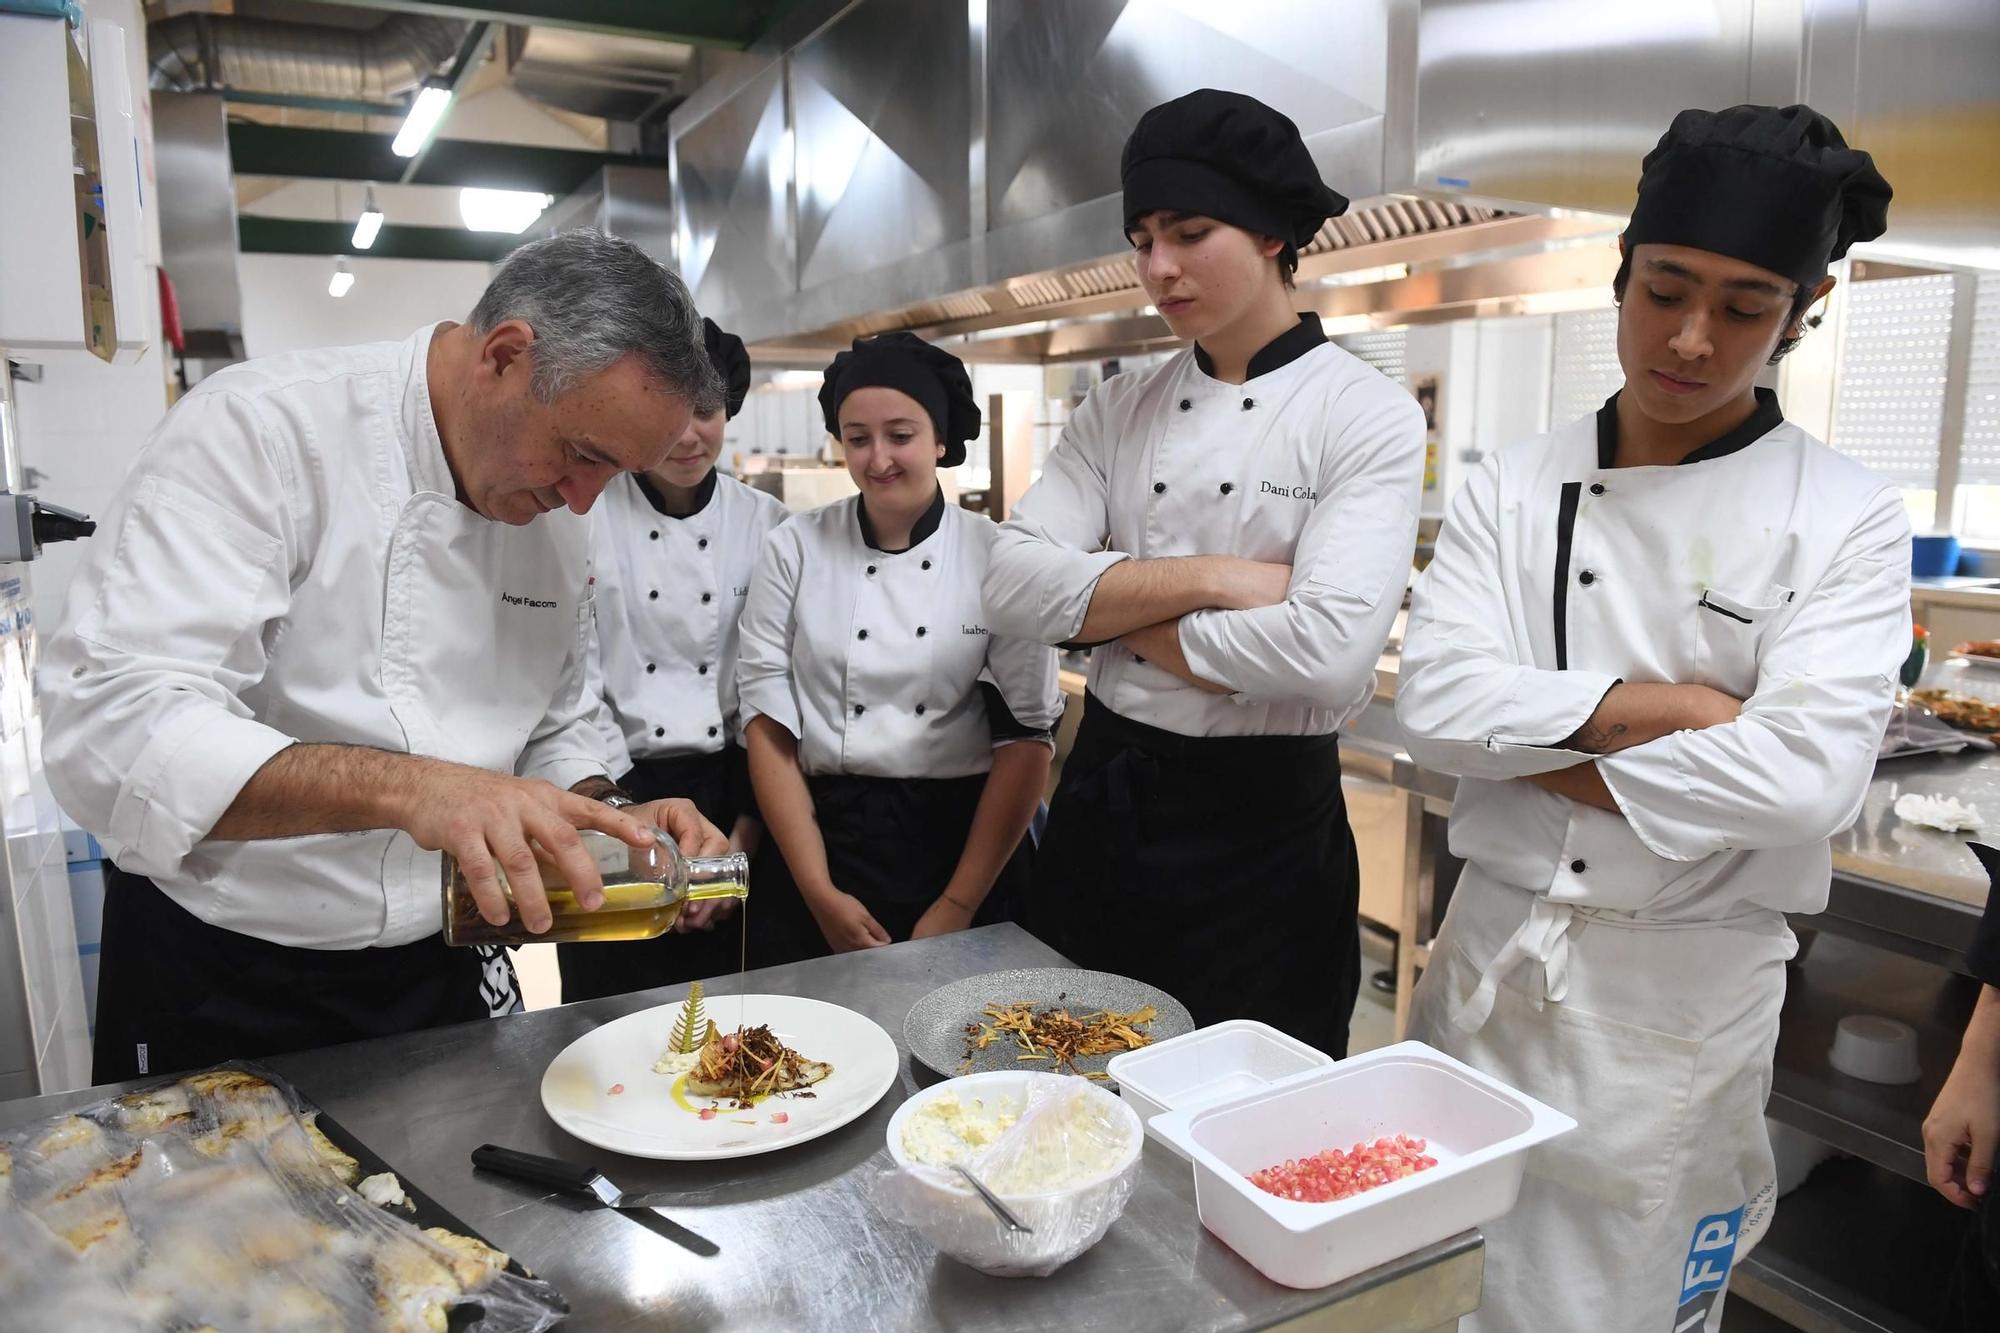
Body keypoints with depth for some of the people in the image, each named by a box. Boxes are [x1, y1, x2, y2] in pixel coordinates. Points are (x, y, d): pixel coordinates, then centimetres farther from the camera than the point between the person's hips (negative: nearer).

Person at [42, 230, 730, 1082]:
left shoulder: (556, 522, 1)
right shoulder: (258, 427, -19)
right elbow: (109, 732, -28)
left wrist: (613, 825, -10)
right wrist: (403, 787, -41)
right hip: (223, 989, -5)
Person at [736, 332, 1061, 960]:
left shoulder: (997, 557, -5)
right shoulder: (795, 549, -1)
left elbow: (1027, 735, -6)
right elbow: (769, 724, -3)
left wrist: (959, 903, -10)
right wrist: (820, 892, -10)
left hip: (963, 841, 0)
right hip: (818, 835, 1)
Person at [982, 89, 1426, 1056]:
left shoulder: (1368, 418, -9)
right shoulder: (1119, 410, 4)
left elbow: (1328, 650, -24)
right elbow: (1013, 587, -8)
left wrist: (1111, 606, -13)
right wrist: (1209, 579, -18)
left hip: (1263, 821, -4)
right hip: (1101, 801, 4)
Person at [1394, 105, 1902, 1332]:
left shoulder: (1843, 519, -6)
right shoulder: (1514, 489, 0)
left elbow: (1805, 775, -20)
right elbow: (1433, 702, -11)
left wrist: (1549, 756, -15)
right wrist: (1643, 704, -19)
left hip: (1681, 995, -2)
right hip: (1490, 961, 3)